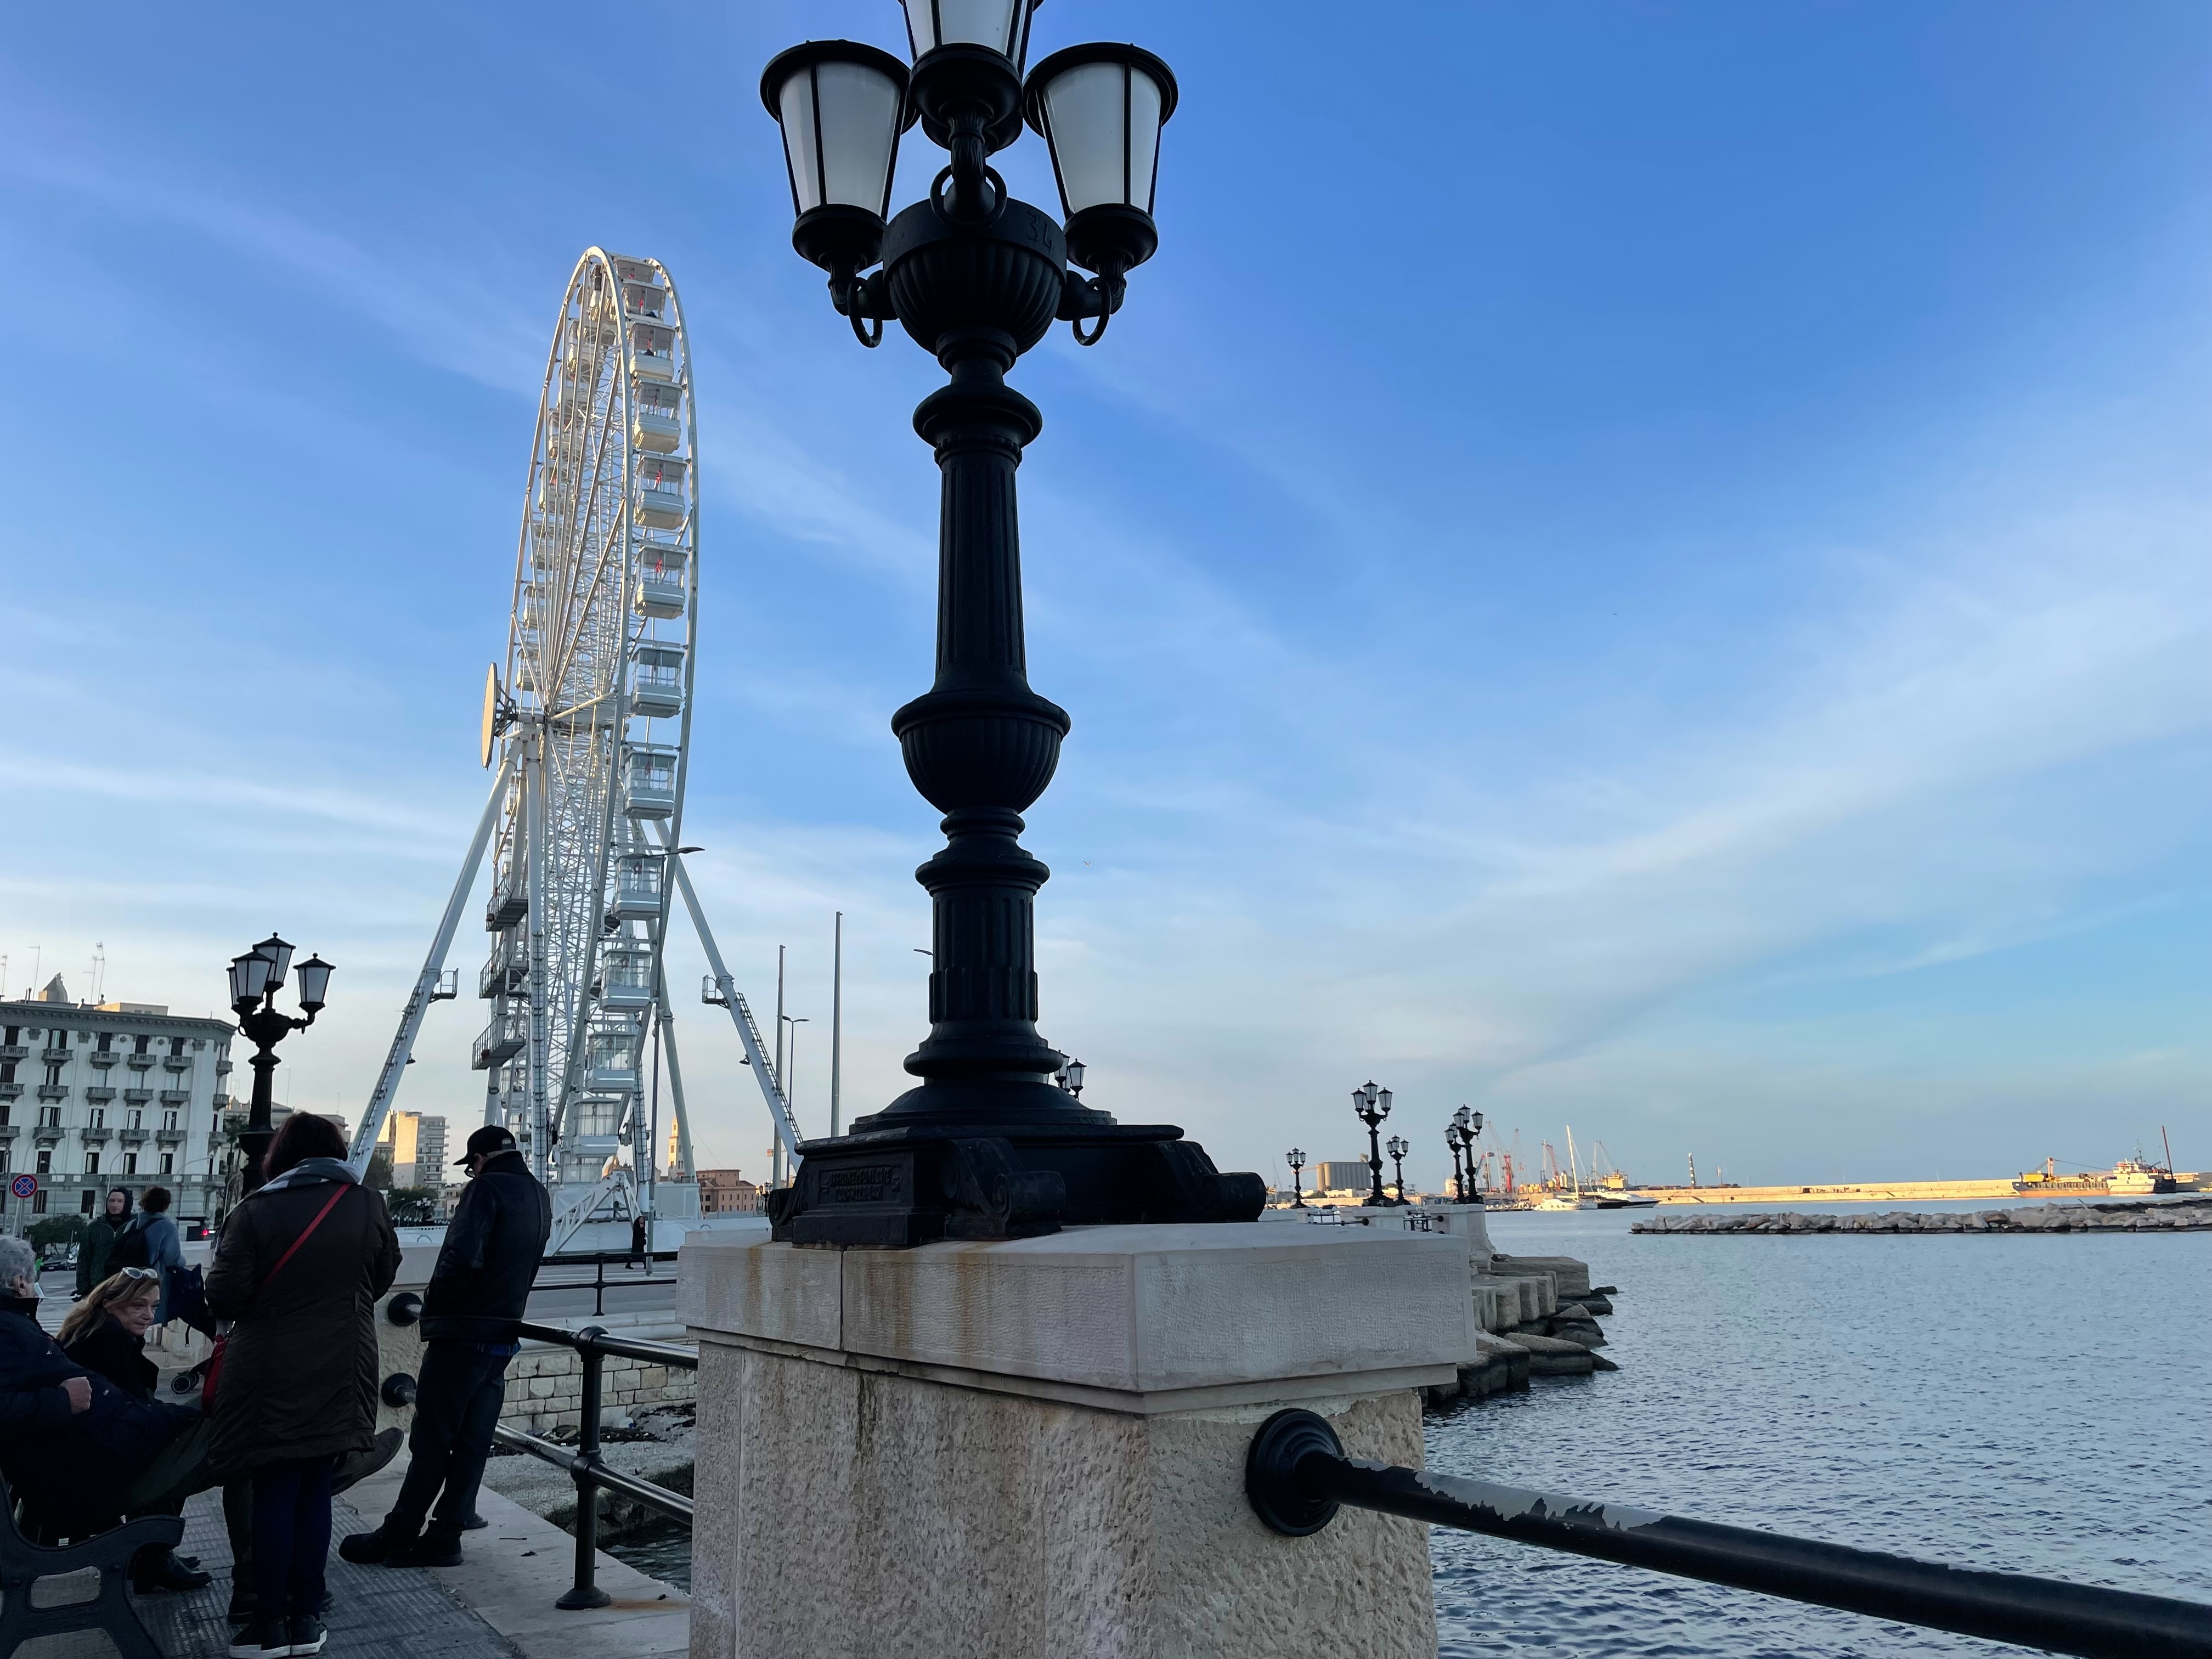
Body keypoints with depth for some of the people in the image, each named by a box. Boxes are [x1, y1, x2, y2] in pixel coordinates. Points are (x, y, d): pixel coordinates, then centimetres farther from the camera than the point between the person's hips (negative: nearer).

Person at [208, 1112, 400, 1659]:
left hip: (272, 1374, -3)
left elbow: (224, 1295, -13)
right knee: (315, 1490, 12)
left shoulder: (256, 1210, -11)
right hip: (341, 1372, 3)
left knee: (275, 1492, 7)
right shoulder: (368, 1205, 0)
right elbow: (384, 1278, 10)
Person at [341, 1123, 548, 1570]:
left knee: (432, 1440, 0)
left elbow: (461, 1257, -22)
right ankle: (444, 1536, 13)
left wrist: (433, 1315, -9)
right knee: (472, 1443, 9)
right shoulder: (539, 1198, 13)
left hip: (461, 1336, -7)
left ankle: (398, 1536, 7)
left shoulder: (486, 1189, -12)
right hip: (503, 1338, 7)